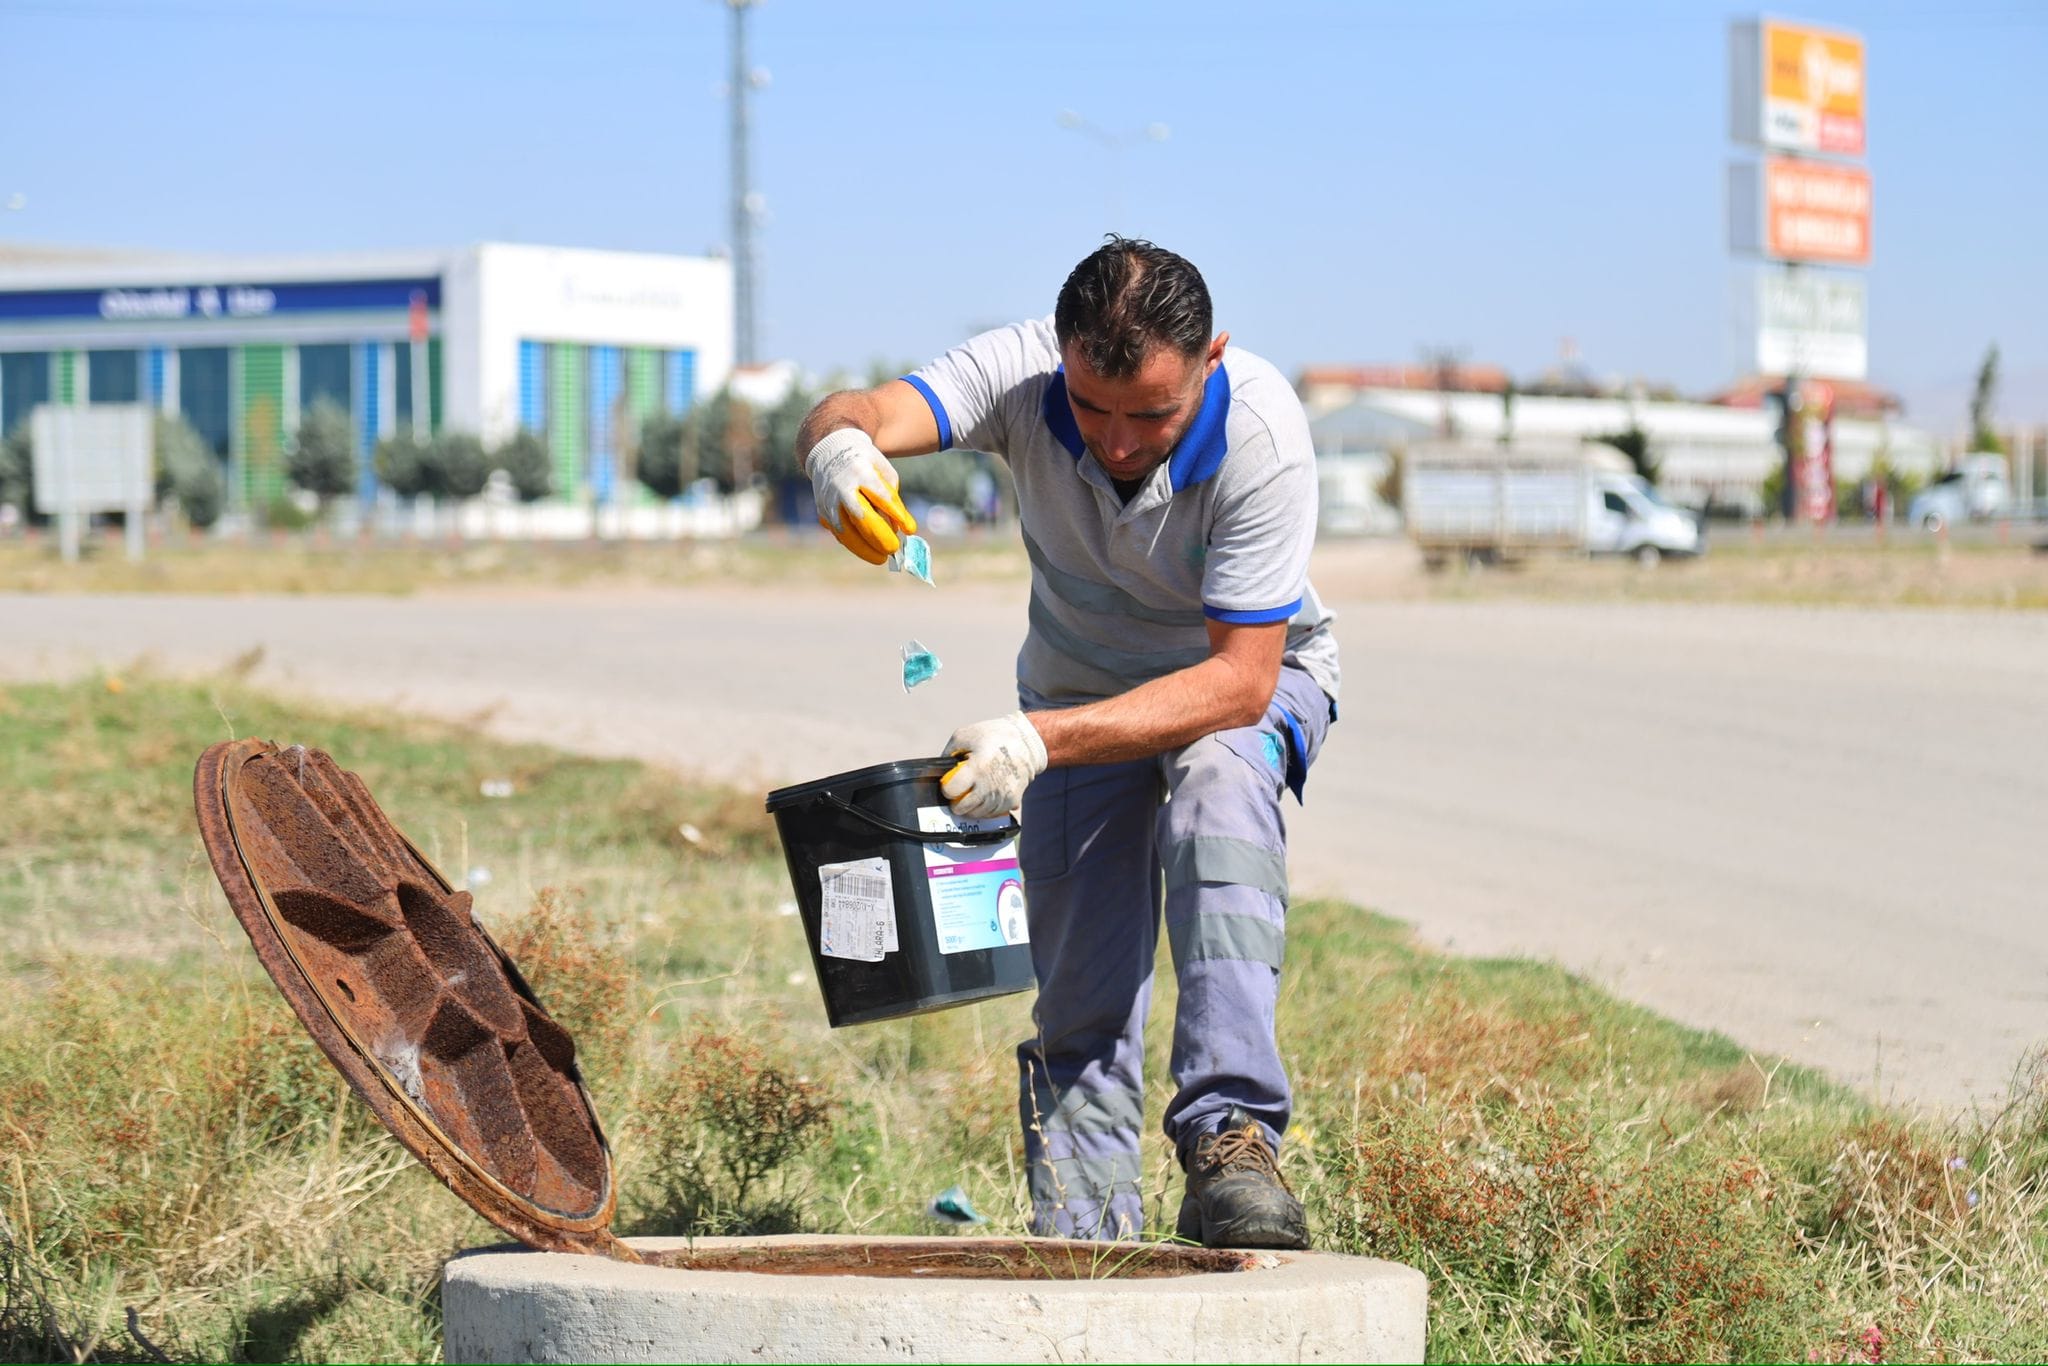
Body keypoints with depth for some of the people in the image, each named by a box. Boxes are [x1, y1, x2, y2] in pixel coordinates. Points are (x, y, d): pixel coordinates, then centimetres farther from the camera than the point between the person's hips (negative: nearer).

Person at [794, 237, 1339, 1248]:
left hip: (1248, 676, -3)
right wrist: (840, 447, -70)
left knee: (1216, 796, -36)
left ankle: (1230, 1137, -40)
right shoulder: (1023, 371, -28)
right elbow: (865, 414, -44)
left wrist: (1041, 739, -46)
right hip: (1081, 683, 3)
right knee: (1081, 1007, -6)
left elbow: (1241, 676, -35)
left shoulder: (1261, 435, -35)